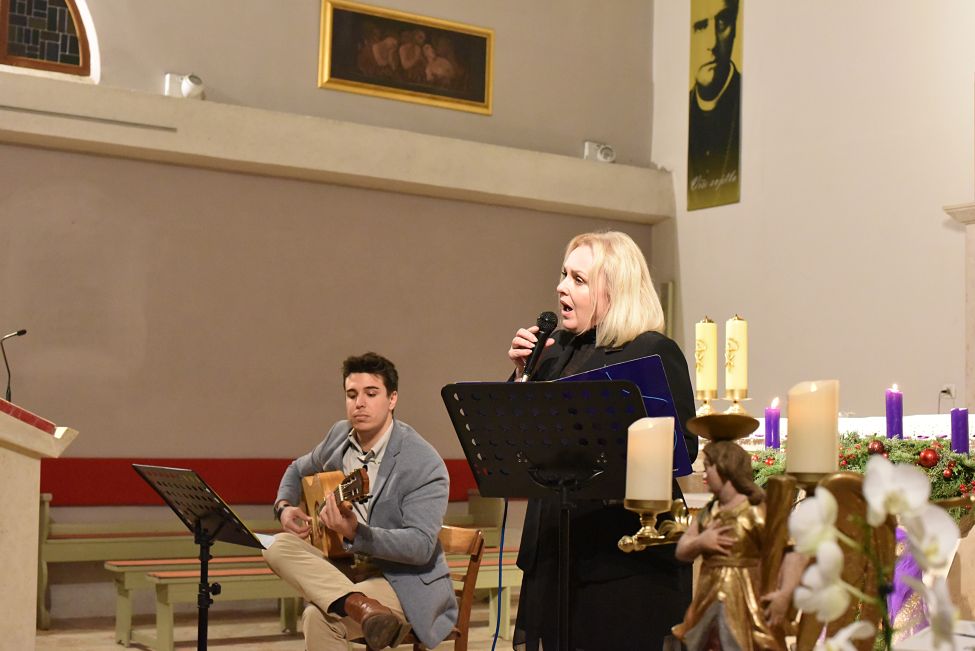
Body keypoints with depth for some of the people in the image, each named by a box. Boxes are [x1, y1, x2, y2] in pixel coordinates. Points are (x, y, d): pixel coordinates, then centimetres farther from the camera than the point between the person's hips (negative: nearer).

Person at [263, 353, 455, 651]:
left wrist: (355, 533, -39)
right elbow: (299, 469, 25)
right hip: (347, 569, 9)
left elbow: (421, 545, -25)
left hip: (405, 579, -8)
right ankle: (362, 606, -41)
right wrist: (284, 506, 1)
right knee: (279, 546, -24)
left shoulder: (425, 464, -18)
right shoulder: (340, 435, 4)